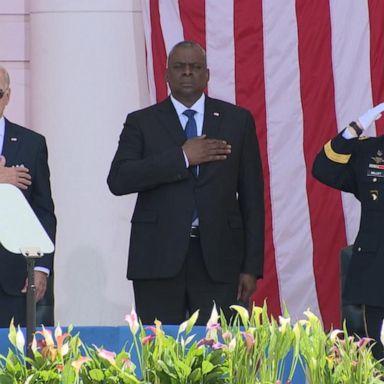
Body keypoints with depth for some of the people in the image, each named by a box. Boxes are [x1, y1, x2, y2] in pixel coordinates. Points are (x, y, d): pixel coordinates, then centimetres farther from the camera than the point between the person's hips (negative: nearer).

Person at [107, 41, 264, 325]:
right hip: (158, 258, 0)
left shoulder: (237, 120, 11)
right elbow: (118, 181, -5)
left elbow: (251, 196, 10)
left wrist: (251, 267, 4)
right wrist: (182, 157, -11)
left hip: (217, 259, 0)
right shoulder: (142, 122, 9)